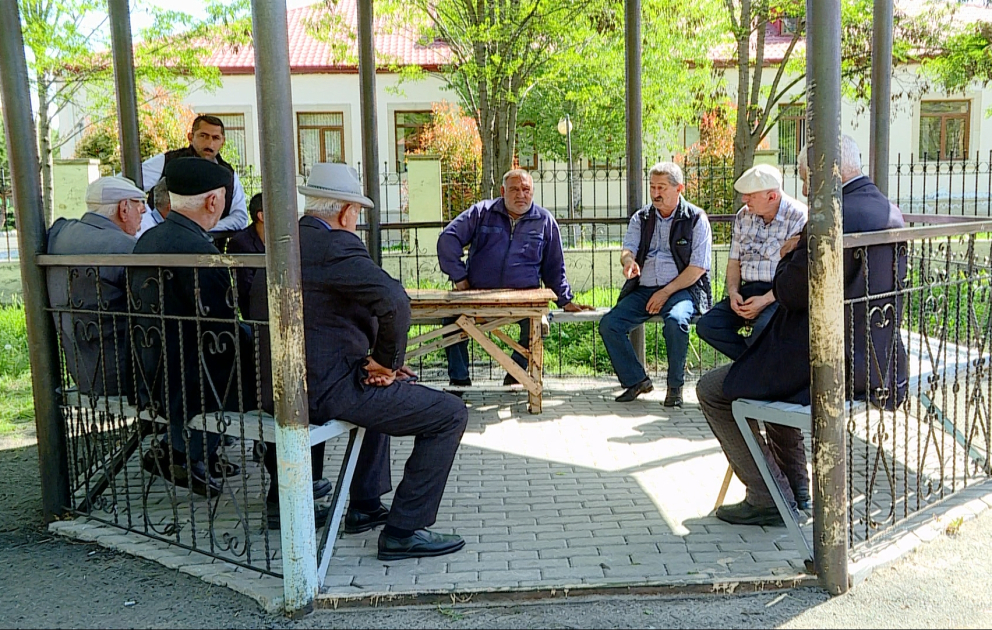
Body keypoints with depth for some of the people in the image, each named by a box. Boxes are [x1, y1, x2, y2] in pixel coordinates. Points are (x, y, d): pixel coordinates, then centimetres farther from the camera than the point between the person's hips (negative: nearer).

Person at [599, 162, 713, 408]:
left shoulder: (696, 219, 1)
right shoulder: (641, 218, 14)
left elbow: (698, 267, -5)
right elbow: (627, 249, 1)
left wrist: (666, 292, -14)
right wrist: (628, 261, -25)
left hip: (681, 289, -4)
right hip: (643, 289, 4)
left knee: (676, 321, -36)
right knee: (608, 324, -18)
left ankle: (675, 385, -15)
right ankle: (636, 380, 0)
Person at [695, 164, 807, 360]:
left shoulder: (799, 217, -8)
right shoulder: (744, 216, 13)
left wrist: (766, 300, -21)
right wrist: (733, 293, -3)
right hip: (748, 290, 6)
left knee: (763, 328, -35)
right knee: (706, 325, -14)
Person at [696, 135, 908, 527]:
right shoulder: (891, 213, 9)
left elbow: (791, 293, -17)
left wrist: (790, 255, 0)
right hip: (879, 366, 10)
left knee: (712, 390, 3)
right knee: (772, 375, 35)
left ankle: (769, 498, 7)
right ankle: (796, 490, 35)